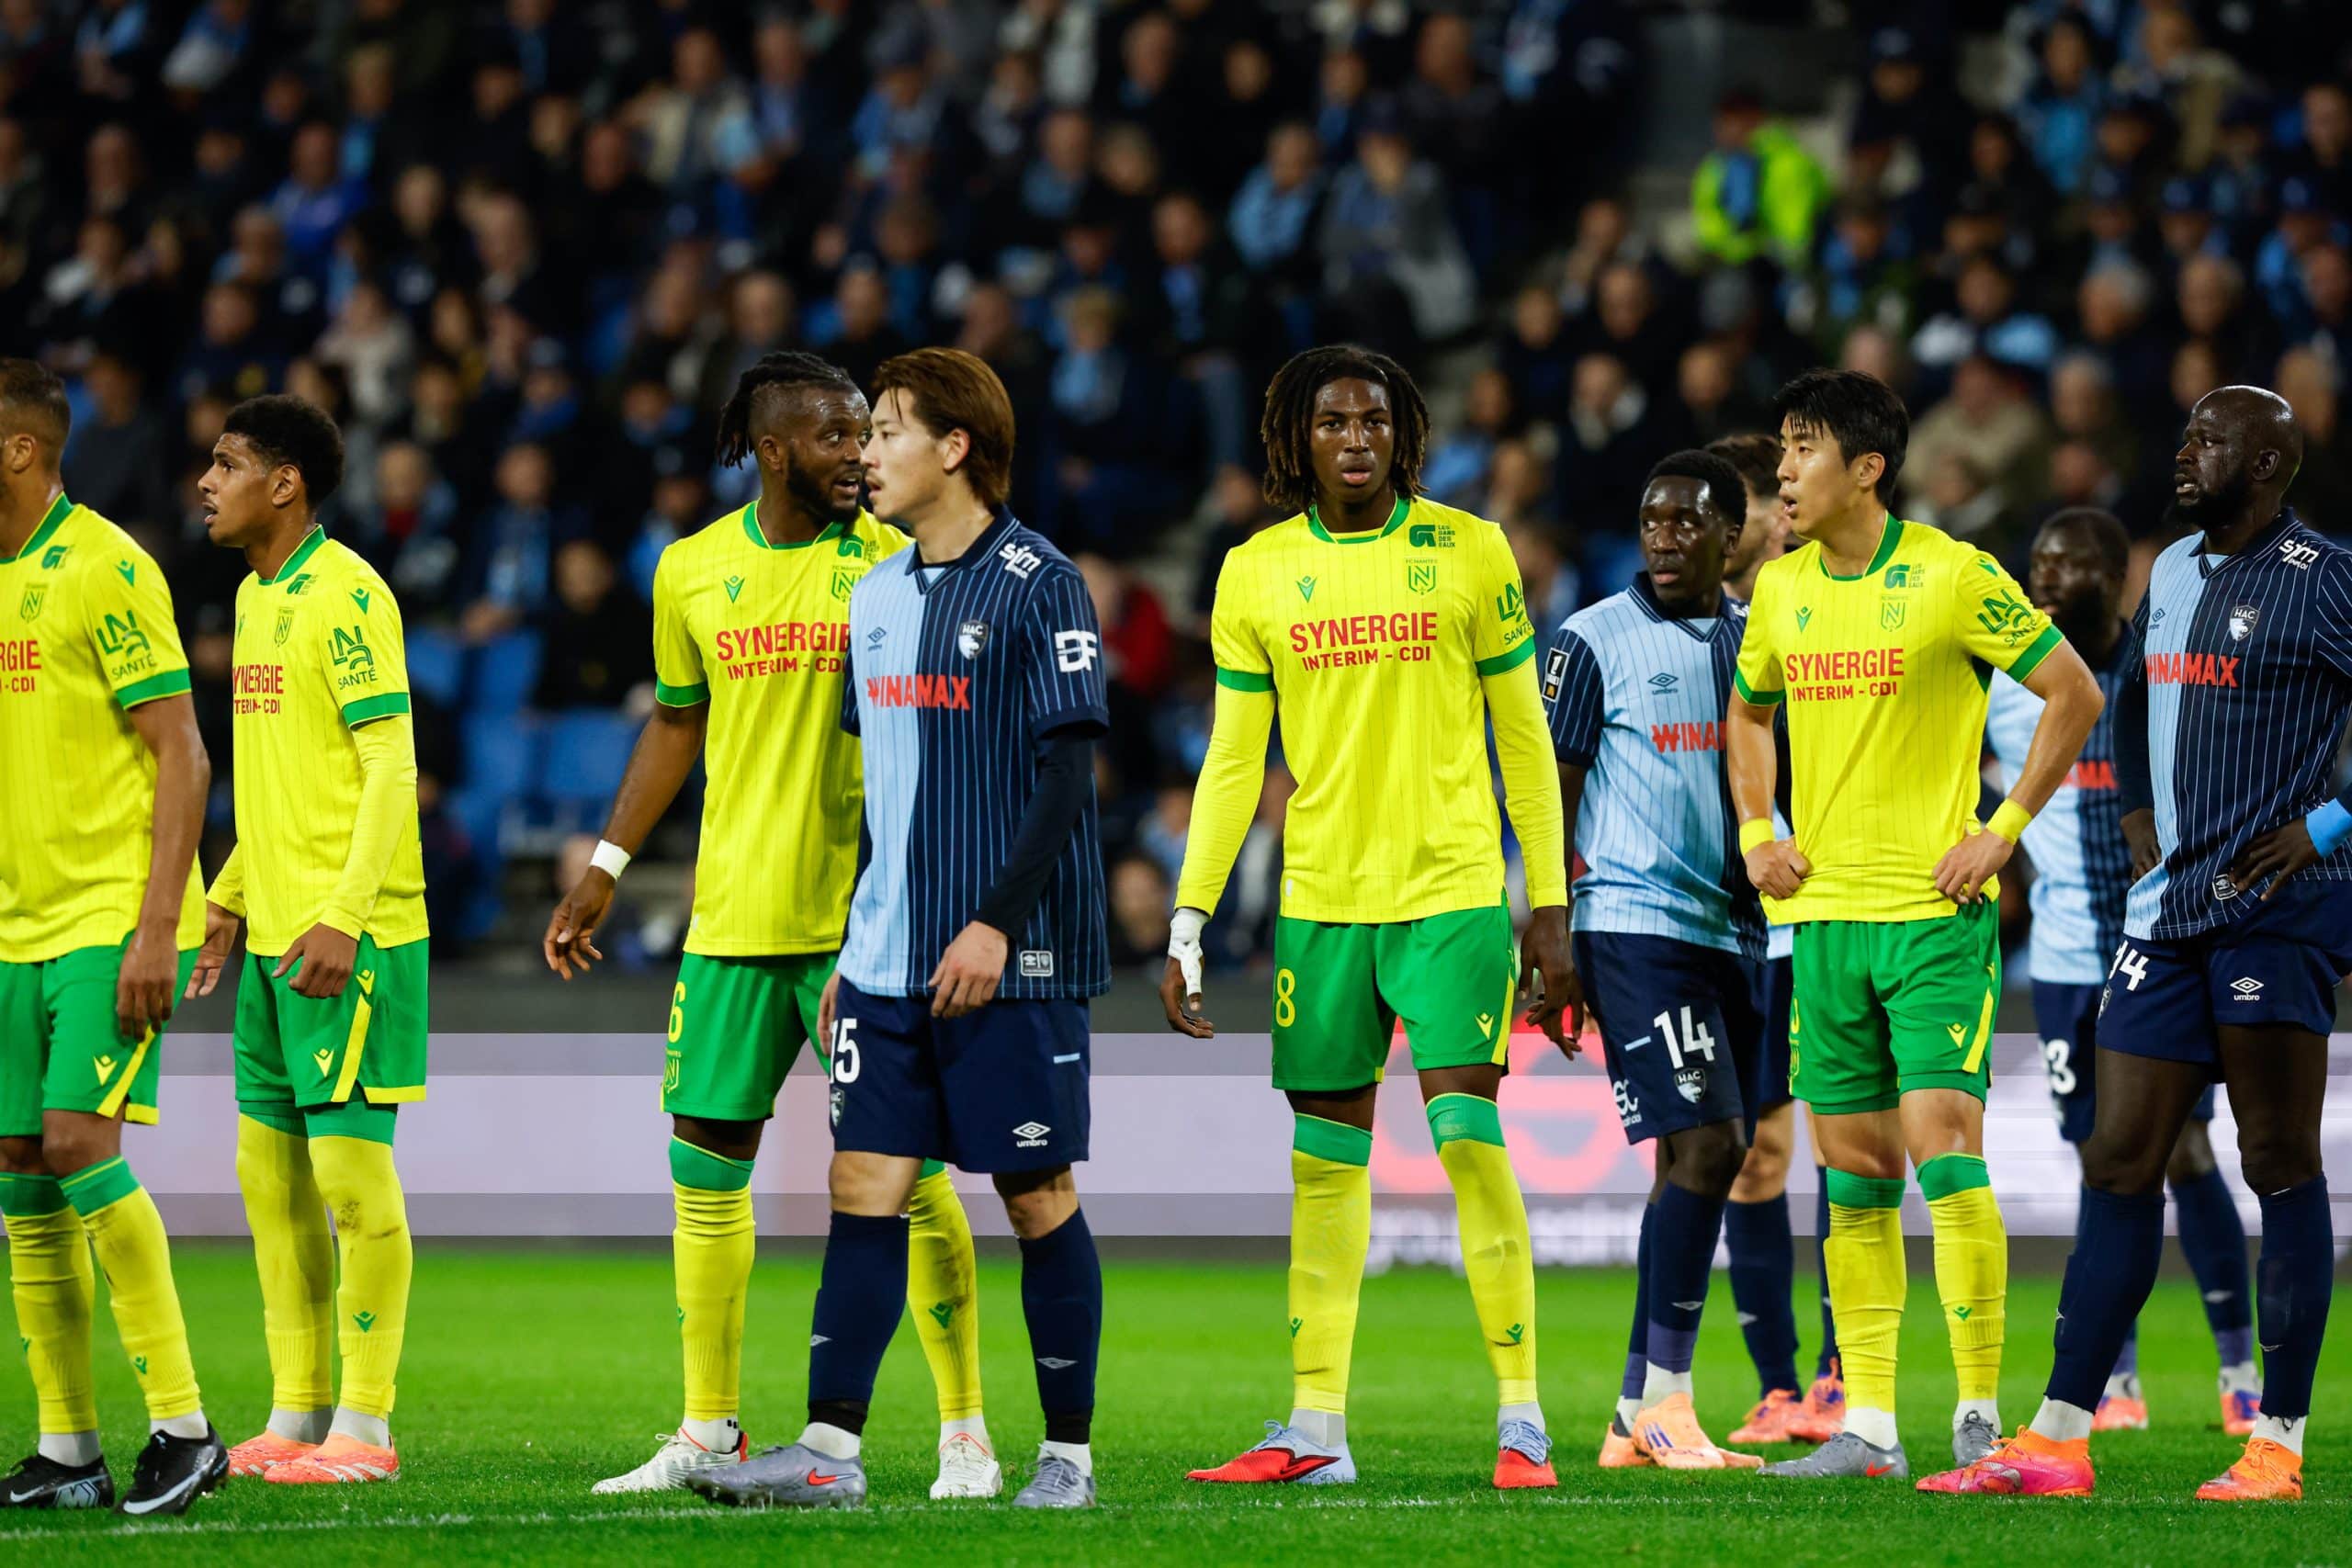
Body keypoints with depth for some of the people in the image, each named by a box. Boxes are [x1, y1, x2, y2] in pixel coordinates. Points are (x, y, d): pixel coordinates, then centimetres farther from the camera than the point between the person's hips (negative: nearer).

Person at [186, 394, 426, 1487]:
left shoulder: (345, 595, -12)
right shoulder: (258, 597, 16)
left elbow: (391, 769, -17)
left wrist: (342, 917, -23)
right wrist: (229, 900, 19)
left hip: (351, 936, -9)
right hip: (274, 931, 9)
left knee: (350, 1166, -7)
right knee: (269, 1170, 10)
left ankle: (364, 1428, -3)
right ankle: (295, 1416, 16)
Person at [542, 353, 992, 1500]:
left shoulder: (893, 564, -2)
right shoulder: (690, 573, 7)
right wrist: (604, 871, 16)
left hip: (864, 917, -4)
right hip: (733, 918, 4)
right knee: (705, 1165, 6)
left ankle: (966, 1434, 0)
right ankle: (708, 1434, 17)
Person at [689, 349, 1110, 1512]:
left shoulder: (1037, 585, -8)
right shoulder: (876, 597, 14)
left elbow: (1068, 773, -12)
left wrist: (997, 922, -19)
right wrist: (854, 950, 18)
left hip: (1010, 959, -7)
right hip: (892, 960, 7)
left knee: (1037, 1192, 0)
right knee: (864, 1182, -1)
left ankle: (1070, 1452, 8)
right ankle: (829, 1450, -4)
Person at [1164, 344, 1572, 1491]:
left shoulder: (1469, 553, 0)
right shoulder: (1257, 573, 6)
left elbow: (1522, 738, 4)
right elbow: (1233, 760, 8)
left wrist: (1549, 908, 1)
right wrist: (1188, 924, 2)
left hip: (1452, 891, -3)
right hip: (1321, 901, 3)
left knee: (1470, 1139, -12)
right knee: (1324, 1160, 6)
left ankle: (1521, 1423, -6)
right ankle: (1315, 1431, 11)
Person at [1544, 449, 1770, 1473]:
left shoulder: (1759, 641, 14)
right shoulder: (1595, 641, -2)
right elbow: (1552, 795, -2)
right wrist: (1551, 940, -7)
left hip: (1733, 927, 6)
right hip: (1635, 920, -6)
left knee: (1704, 1161, 5)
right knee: (1703, 1145, -17)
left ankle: (1635, 1420, 10)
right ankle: (1665, 1401, -14)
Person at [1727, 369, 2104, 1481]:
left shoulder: (1952, 577, -9)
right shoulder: (1781, 586, 8)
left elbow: (2075, 694, -4)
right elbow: (1749, 711, 26)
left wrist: (2005, 829, -8)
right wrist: (1755, 831, 11)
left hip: (1936, 910, -6)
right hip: (1825, 912, 6)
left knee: (1943, 1140, -13)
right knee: (1854, 1166, 6)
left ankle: (1978, 1416, -7)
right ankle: (1867, 1426, 10)